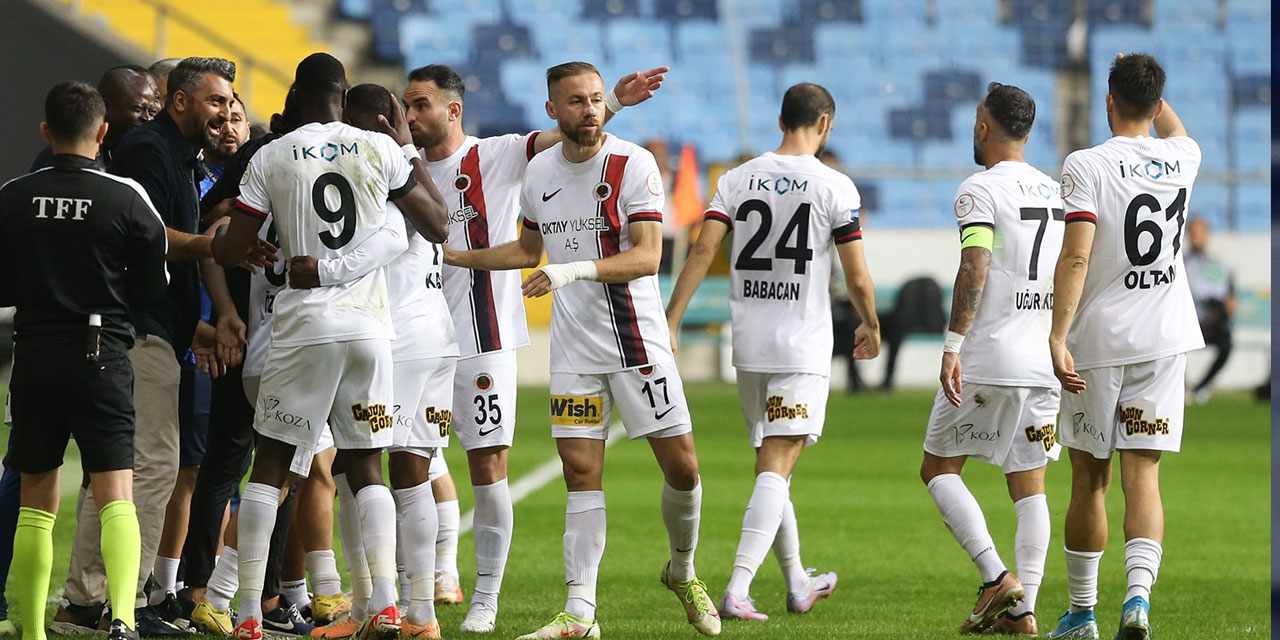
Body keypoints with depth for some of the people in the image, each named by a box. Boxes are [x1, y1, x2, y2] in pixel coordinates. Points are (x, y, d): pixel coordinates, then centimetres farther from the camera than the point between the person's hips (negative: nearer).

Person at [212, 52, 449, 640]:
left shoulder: (270, 158, -1)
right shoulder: (380, 149, 3)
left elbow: (231, 251, -1)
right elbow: (437, 226, 11)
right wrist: (408, 148, 20)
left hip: (303, 326, -2)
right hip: (369, 326, 2)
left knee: (270, 464, 8)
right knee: (365, 467, 11)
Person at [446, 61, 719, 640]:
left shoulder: (633, 164, -10)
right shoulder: (539, 171, 6)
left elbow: (647, 256, -18)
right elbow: (529, 249, 23)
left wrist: (574, 270, -29)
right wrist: (452, 257, 18)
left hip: (638, 340, -3)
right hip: (574, 347, 3)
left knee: (681, 466, -1)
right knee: (581, 472, -2)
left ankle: (683, 572, 26)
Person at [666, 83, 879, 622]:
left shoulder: (737, 180, 3)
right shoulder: (834, 187, -7)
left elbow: (703, 250, -6)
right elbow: (858, 278, -7)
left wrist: (671, 321, -5)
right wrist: (871, 326, 12)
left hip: (748, 346, 5)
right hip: (803, 347, -5)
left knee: (772, 466, 18)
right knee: (775, 471, -7)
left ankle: (797, 584, 31)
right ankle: (736, 591, -20)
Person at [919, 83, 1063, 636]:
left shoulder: (980, 190, -7)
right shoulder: (1055, 193, 14)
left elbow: (974, 269, -19)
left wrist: (952, 346, -21)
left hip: (987, 360, -6)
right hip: (1043, 362, 6)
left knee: (938, 469, 6)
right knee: (1029, 487, 6)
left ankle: (996, 576, -10)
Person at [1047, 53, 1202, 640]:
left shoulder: (1087, 166, -10)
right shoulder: (1181, 160, 4)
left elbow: (1076, 255, -19)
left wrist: (1058, 337, -21)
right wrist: (1147, 85, 43)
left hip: (1097, 342, -3)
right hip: (1164, 339, 3)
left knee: (1089, 480, 9)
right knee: (1142, 476, -2)